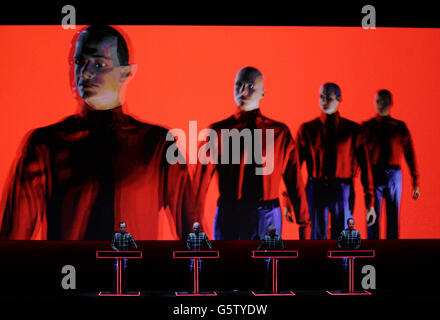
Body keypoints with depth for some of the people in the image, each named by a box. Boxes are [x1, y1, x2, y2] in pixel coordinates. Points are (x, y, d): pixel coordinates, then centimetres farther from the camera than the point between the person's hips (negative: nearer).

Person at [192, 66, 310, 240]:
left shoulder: (280, 132, 6)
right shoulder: (218, 131, 1)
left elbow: (295, 182, 4)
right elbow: (201, 181, -6)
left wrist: (304, 225, 1)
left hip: (268, 219, 1)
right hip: (229, 217, -1)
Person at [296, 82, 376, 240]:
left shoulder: (353, 130, 2)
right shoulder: (307, 129, 3)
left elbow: (365, 166, 1)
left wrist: (370, 203, -4)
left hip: (343, 191, 0)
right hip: (316, 190, 0)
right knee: (317, 238, 5)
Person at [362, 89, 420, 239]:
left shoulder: (400, 127, 7)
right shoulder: (367, 127, 5)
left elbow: (410, 154, 7)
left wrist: (415, 182, 5)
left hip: (394, 175, 1)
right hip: (373, 175, -1)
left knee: (393, 218, 4)